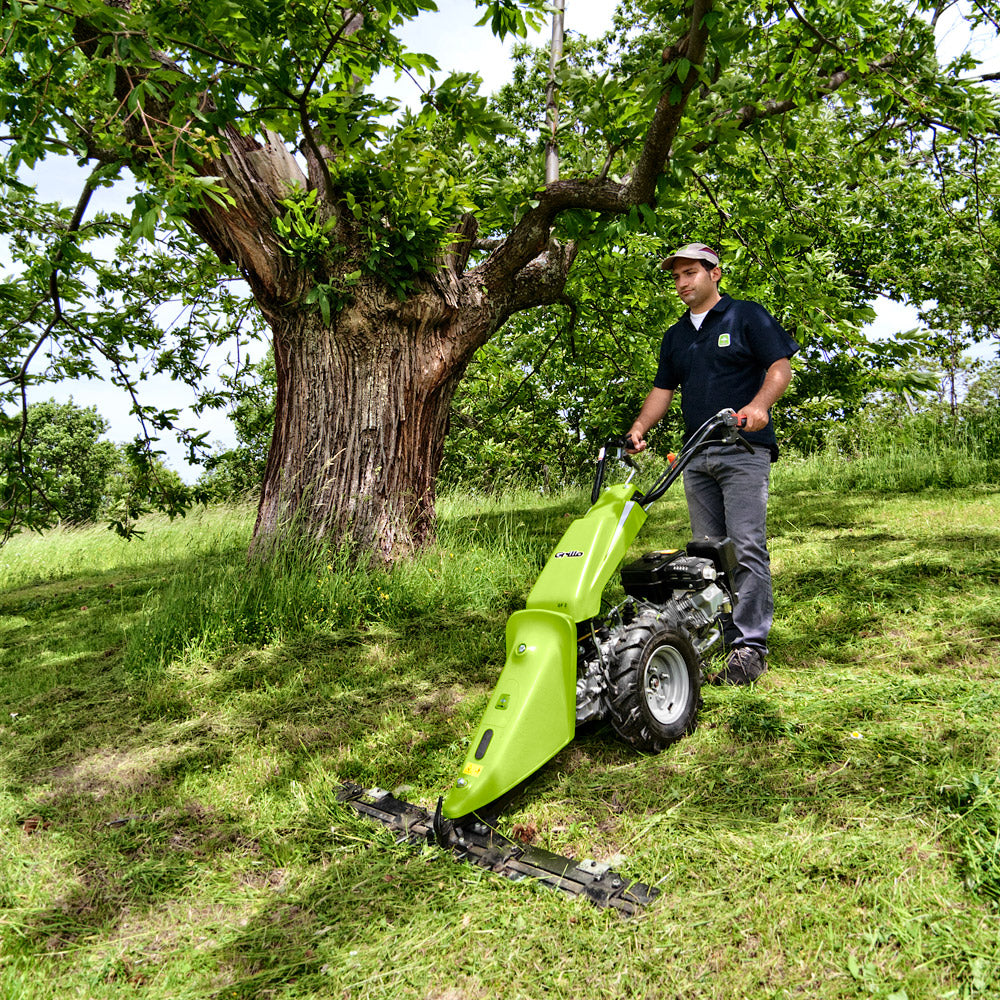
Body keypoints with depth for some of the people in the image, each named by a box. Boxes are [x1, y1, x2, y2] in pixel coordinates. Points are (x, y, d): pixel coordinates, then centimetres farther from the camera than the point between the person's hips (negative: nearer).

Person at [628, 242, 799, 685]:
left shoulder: (748, 316, 5)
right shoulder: (675, 336, 22)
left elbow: (780, 366, -2)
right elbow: (663, 388, 21)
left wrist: (760, 404, -21)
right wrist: (640, 426, 4)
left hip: (743, 450, -6)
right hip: (696, 456, 6)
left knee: (747, 546, -11)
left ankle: (750, 646, -6)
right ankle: (715, 636, 14)